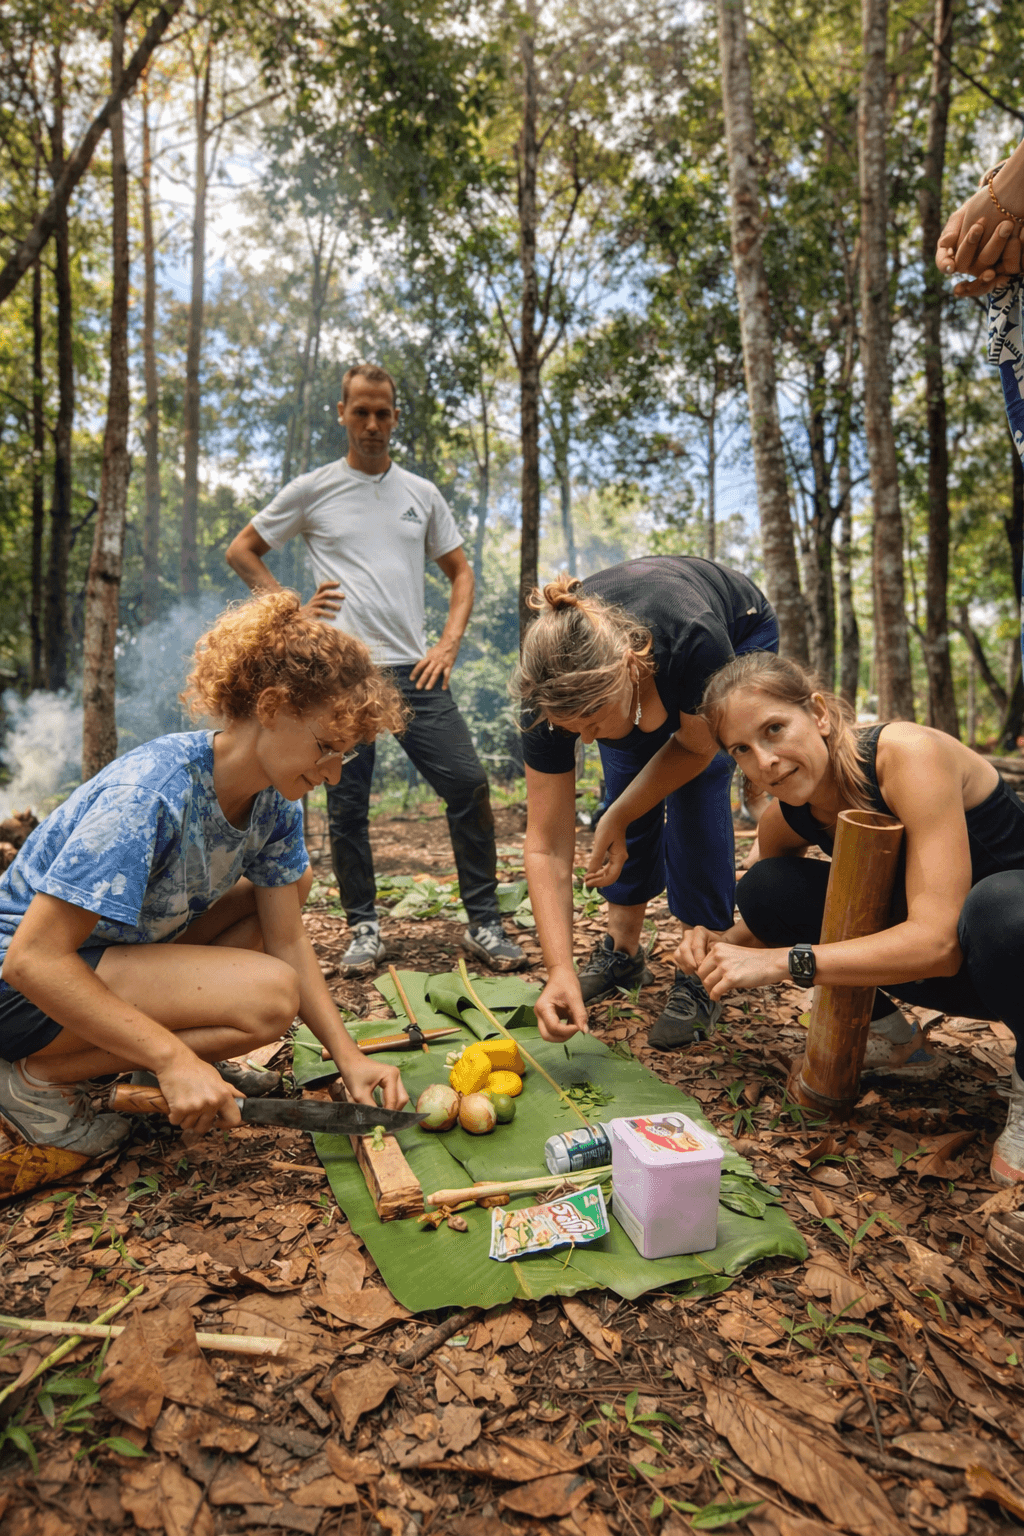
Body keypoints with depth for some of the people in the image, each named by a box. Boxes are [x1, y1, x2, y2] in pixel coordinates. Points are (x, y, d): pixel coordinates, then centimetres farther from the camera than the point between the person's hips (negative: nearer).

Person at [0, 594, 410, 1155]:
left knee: (291, 883, 3)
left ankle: (171, 1033, 6)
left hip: (127, 949, 8)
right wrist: (173, 1060, -33)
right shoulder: (150, 793, -31)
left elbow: (286, 940, -3)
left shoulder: (275, 802, -7)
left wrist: (348, 1056, -12)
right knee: (270, 994, -25)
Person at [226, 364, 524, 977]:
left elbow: (460, 571, 19)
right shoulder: (313, 490, 8)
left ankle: (485, 923, 5)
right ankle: (364, 928, 17)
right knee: (347, 806, 2)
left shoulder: (422, 494, 15)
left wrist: (449, 644, 3)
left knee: (469, 785, -7)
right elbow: (241, 551, 15)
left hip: (414, 671, 2)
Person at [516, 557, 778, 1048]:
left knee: (695, 789, -18)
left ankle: (701, 975, -7)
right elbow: (547, 849, -31)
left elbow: (696, 747, -22)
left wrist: (616, 821, -24)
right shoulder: (556, 692, -35)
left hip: (742, 633, -2)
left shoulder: (696, 641, -46)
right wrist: (559, 972, -38)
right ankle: (622, 950, 14)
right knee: (628, 793, -7)